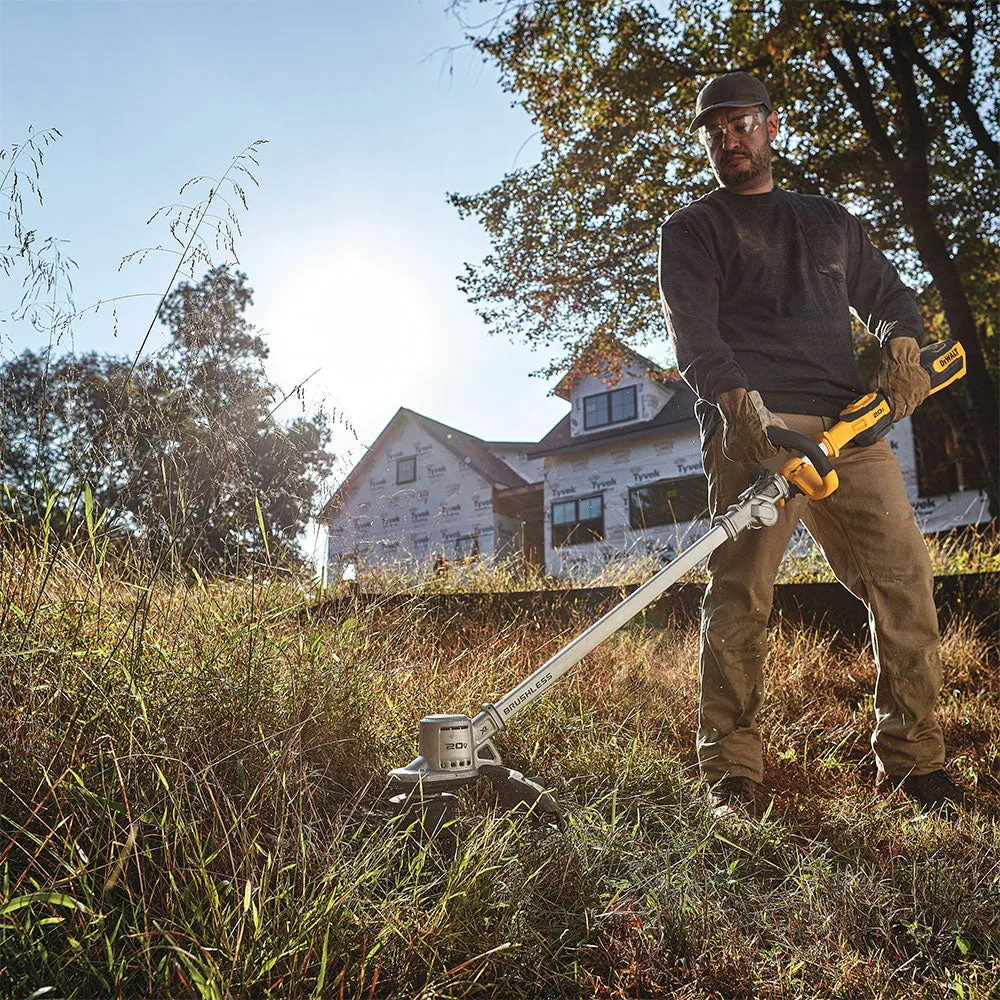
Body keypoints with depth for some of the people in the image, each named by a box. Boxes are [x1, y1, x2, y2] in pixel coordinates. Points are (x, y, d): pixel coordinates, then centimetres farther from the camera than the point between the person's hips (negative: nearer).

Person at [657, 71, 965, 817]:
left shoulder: (829, 220, 30)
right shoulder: (690, 230, 15)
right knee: (739, 596, -12)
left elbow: (888, 294, 30)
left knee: (905, 577, -5)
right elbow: (693, 331, -2)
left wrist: (902, 344, 6)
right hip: (753, 425, -4)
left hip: (852, 424, 5)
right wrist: (735, 397, -21)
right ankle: (731, 776, -5)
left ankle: (913, 761, 6)